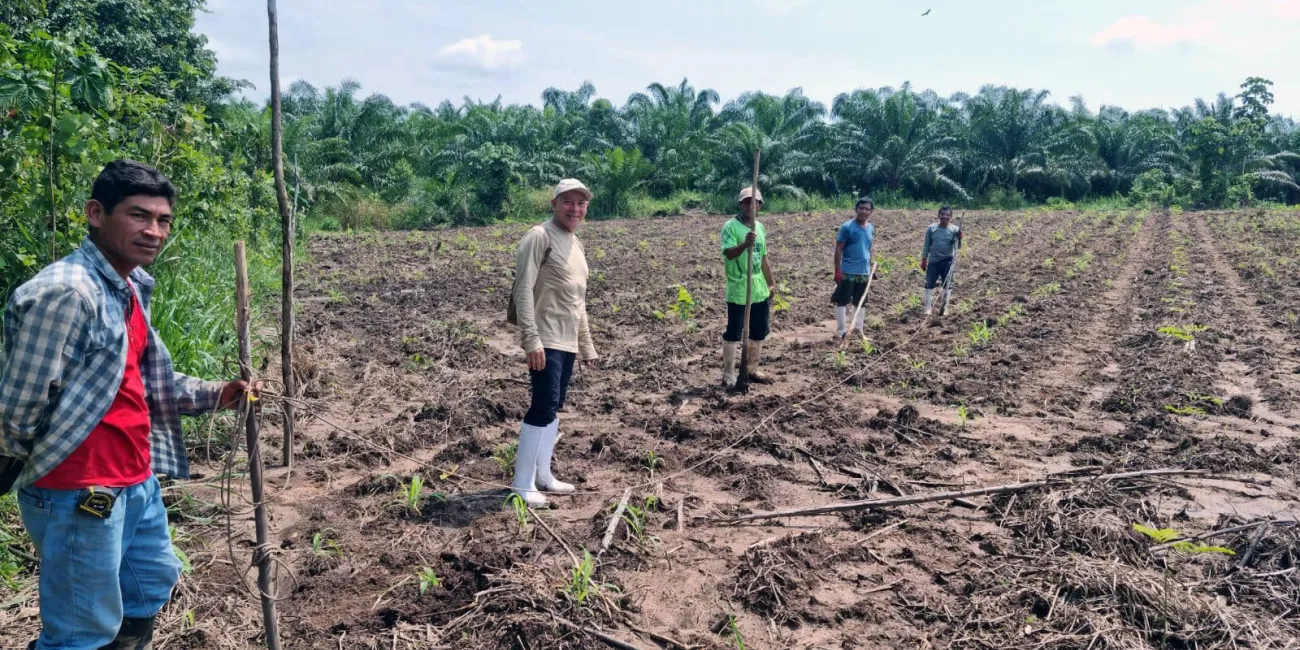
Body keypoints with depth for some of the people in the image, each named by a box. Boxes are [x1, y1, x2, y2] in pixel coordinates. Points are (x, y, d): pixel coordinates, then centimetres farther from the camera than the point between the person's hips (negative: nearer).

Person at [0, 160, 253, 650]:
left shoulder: (131, 288, 6)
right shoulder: (64, 292, -25)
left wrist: (214, 395, 5)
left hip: (138, 481, 10)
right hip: (79, 494, -9)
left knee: (153, 584, 28)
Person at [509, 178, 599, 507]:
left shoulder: (576, 245, 18)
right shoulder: (539, 237, -10)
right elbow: (523, 291, -18)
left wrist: (587, 346, 24)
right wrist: (532, 340, -26)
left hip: (567, 342, 9)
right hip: (545, 341, -9)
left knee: (554, 406, 14)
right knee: (544, 406, -11)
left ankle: (542, 474, 24)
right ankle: (522, 484, -3)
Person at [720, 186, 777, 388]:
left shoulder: (760, 227, 12)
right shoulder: (731, 226, -10)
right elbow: (729, 254, -25)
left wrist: (771, 283, 22)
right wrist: (745, 244, -43)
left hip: (760, 291, 7)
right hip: (738, 292, -7)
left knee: (759, 333, 13)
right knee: (733, 333, -1)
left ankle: (752, 370, 26)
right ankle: (729, 375, 8)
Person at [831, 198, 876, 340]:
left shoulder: (871, 228, 7)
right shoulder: (847, 227, -11)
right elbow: (838, 249, -11)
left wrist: (870, 267, 17)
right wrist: (837, 270, -15)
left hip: (864, 272, 6)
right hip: (848, 272, -6)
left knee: (859, 302, 15)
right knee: (842, 301, -2)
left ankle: (858, 330, 25)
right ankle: (840, 332, 4)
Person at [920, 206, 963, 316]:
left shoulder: (954, 230, -4)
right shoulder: (931, 228, -2)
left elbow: (957, 246, -9)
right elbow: (926, 245, 4)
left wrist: (959, 239, -29)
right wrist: (923, 260, 2)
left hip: (947, 261, 0)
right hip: (933, 261, 0)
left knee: (947, 285, 5)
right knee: (929, 284, 0)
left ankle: (945, 308, 15)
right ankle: (928, 307, 9)